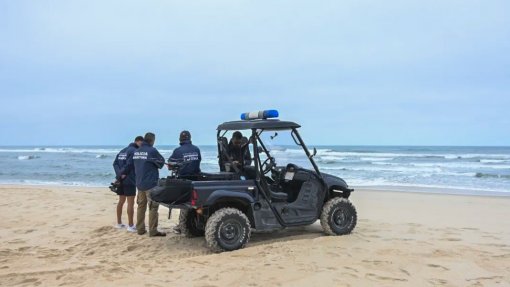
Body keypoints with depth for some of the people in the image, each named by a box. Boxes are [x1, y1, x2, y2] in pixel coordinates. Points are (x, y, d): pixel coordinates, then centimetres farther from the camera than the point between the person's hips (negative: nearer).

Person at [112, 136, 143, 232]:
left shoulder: (122, 151, 16)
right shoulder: (135, 151, -12)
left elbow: (115, 163, 13)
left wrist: (119, 173, 6)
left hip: (120, 179, 9)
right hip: (129, 180, -9)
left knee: (121, 201, 16)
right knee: (130, 203, -4)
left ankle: (119, 223, 24)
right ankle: (130, 226, -3)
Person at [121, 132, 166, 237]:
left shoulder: (136, 152, 8)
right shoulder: (152, 151, -13)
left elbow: (129, 164, 15)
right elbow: (161, 162, -4)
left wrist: (123, 173, 26)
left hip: (140, 184, 7)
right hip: (151, 184, -7)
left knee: (141, 206, 15)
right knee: (153, 207, -3)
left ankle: (140, 229, 20)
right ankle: (153, 231, -3)